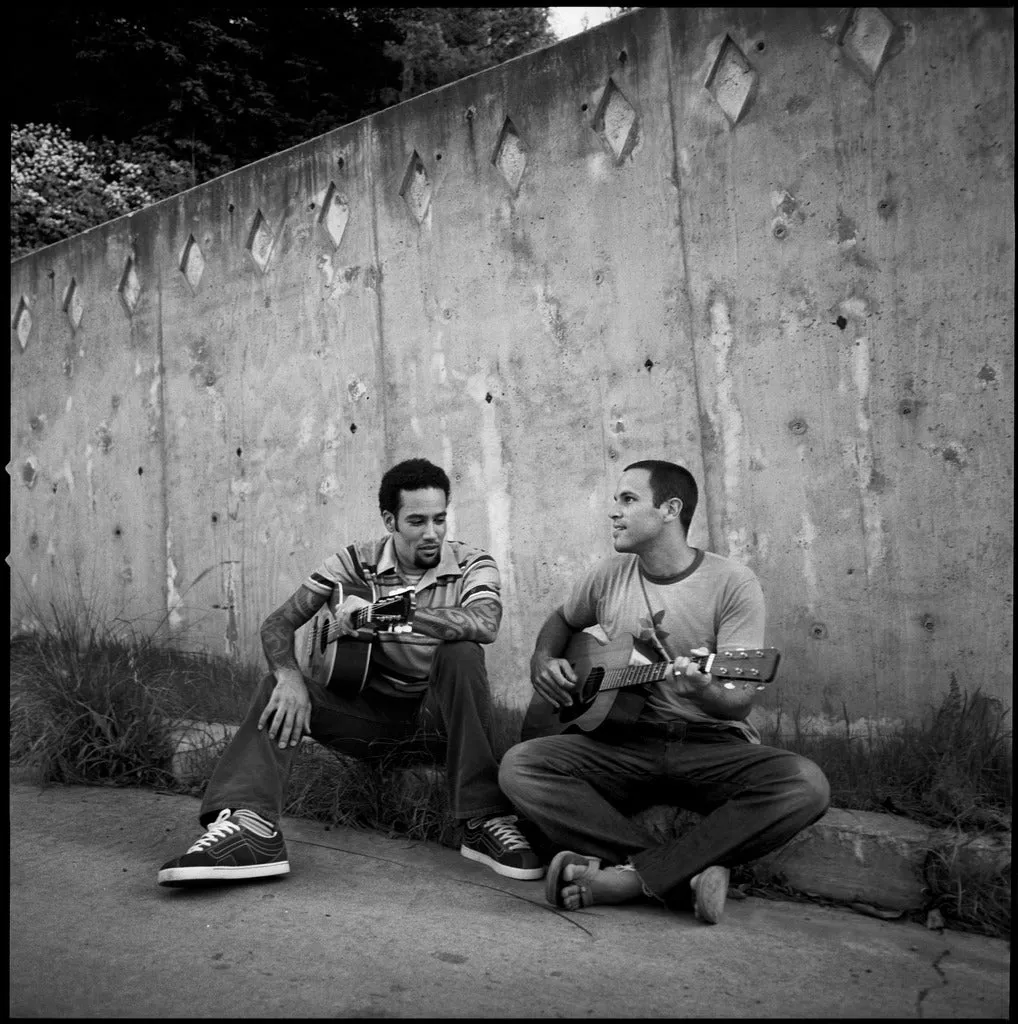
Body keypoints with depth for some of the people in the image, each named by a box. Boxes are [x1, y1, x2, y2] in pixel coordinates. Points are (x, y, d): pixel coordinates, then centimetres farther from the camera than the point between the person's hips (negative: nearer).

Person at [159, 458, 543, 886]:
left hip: (439, 710, -2)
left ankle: (485, 822, -30)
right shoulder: (356, 562, -4)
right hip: (370, 710, 2)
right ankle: (248, 827, -34)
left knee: (461, 653, -31)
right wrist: (290, 678, -29)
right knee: (278, 688, -17)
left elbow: (485, 625, -31)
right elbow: (277, 624, -6)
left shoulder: (472, 564, -8)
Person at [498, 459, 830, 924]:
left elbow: (741, 697, -11)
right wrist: (543, 663, 6)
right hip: (622, 739, 3)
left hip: (710, 743, -2)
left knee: (806, 784, -32)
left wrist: (704, 691, -34)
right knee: (518, 766, -23)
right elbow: (561, 620, 27)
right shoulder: (610, 576, 7)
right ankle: (691, 873, -25)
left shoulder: (733, 584, -6)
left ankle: (628, 875, -27)